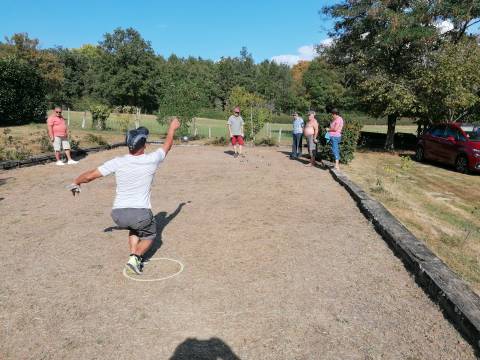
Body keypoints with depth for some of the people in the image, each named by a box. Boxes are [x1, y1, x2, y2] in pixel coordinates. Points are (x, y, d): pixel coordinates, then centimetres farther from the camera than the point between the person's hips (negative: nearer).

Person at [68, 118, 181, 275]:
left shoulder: (118, 162, -3)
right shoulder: (151, 160, -4)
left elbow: (90, 175, 3)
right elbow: (167, 146, 15)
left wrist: (75, 183, 24)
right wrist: (172, 128, 32)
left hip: (118, 215, 3)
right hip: (141, 213, -3)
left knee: (134, 228, 34)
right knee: (149, 235, 25)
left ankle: (134, 255, 16)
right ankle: (136, 258, 1)